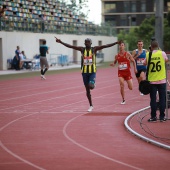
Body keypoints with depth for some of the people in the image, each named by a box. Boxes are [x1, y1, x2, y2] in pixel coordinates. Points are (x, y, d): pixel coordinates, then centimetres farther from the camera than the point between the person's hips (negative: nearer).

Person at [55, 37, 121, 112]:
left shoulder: (94, 49, -3)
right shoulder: (82, 49, 2)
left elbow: (105, 46, -11)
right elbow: (70, 46, -2)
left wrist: (116, 43, -18)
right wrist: (61, 42, -10)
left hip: (92, 72, -2)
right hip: (84, 72, 3)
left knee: (91, 86, -26)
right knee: (87, 89, 8)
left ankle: (92, 84, 12)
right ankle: (91, 106, 19)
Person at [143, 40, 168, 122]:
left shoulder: (148, 54, -4)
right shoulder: (162, 53, -6)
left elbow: (144, 63, 11)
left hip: (152, 81, 1)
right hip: (162, 80, -1)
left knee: (153, 99, 4)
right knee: (162, 99, 6)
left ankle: (153, 117, 4)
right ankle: (162, 117, 6)